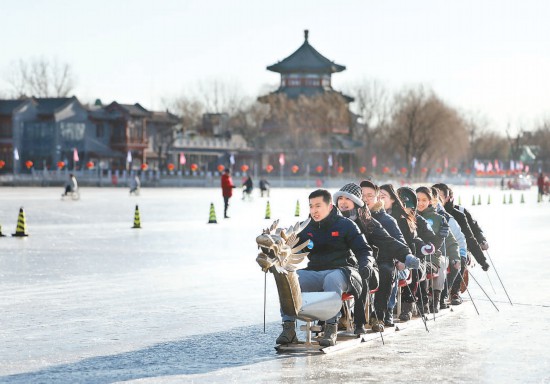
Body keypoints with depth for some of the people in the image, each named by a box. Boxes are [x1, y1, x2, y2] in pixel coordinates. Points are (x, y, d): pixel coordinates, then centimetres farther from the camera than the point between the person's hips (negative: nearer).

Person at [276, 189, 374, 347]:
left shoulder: (346, 225, 4)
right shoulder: (307, 228, 15)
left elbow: (364, 250, 2)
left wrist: (365, 265, -19)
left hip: (340, 271, -4)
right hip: (314, 273, 4)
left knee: (332, 279, -40)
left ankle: (331, 328, -39)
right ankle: (288, 327, -26)